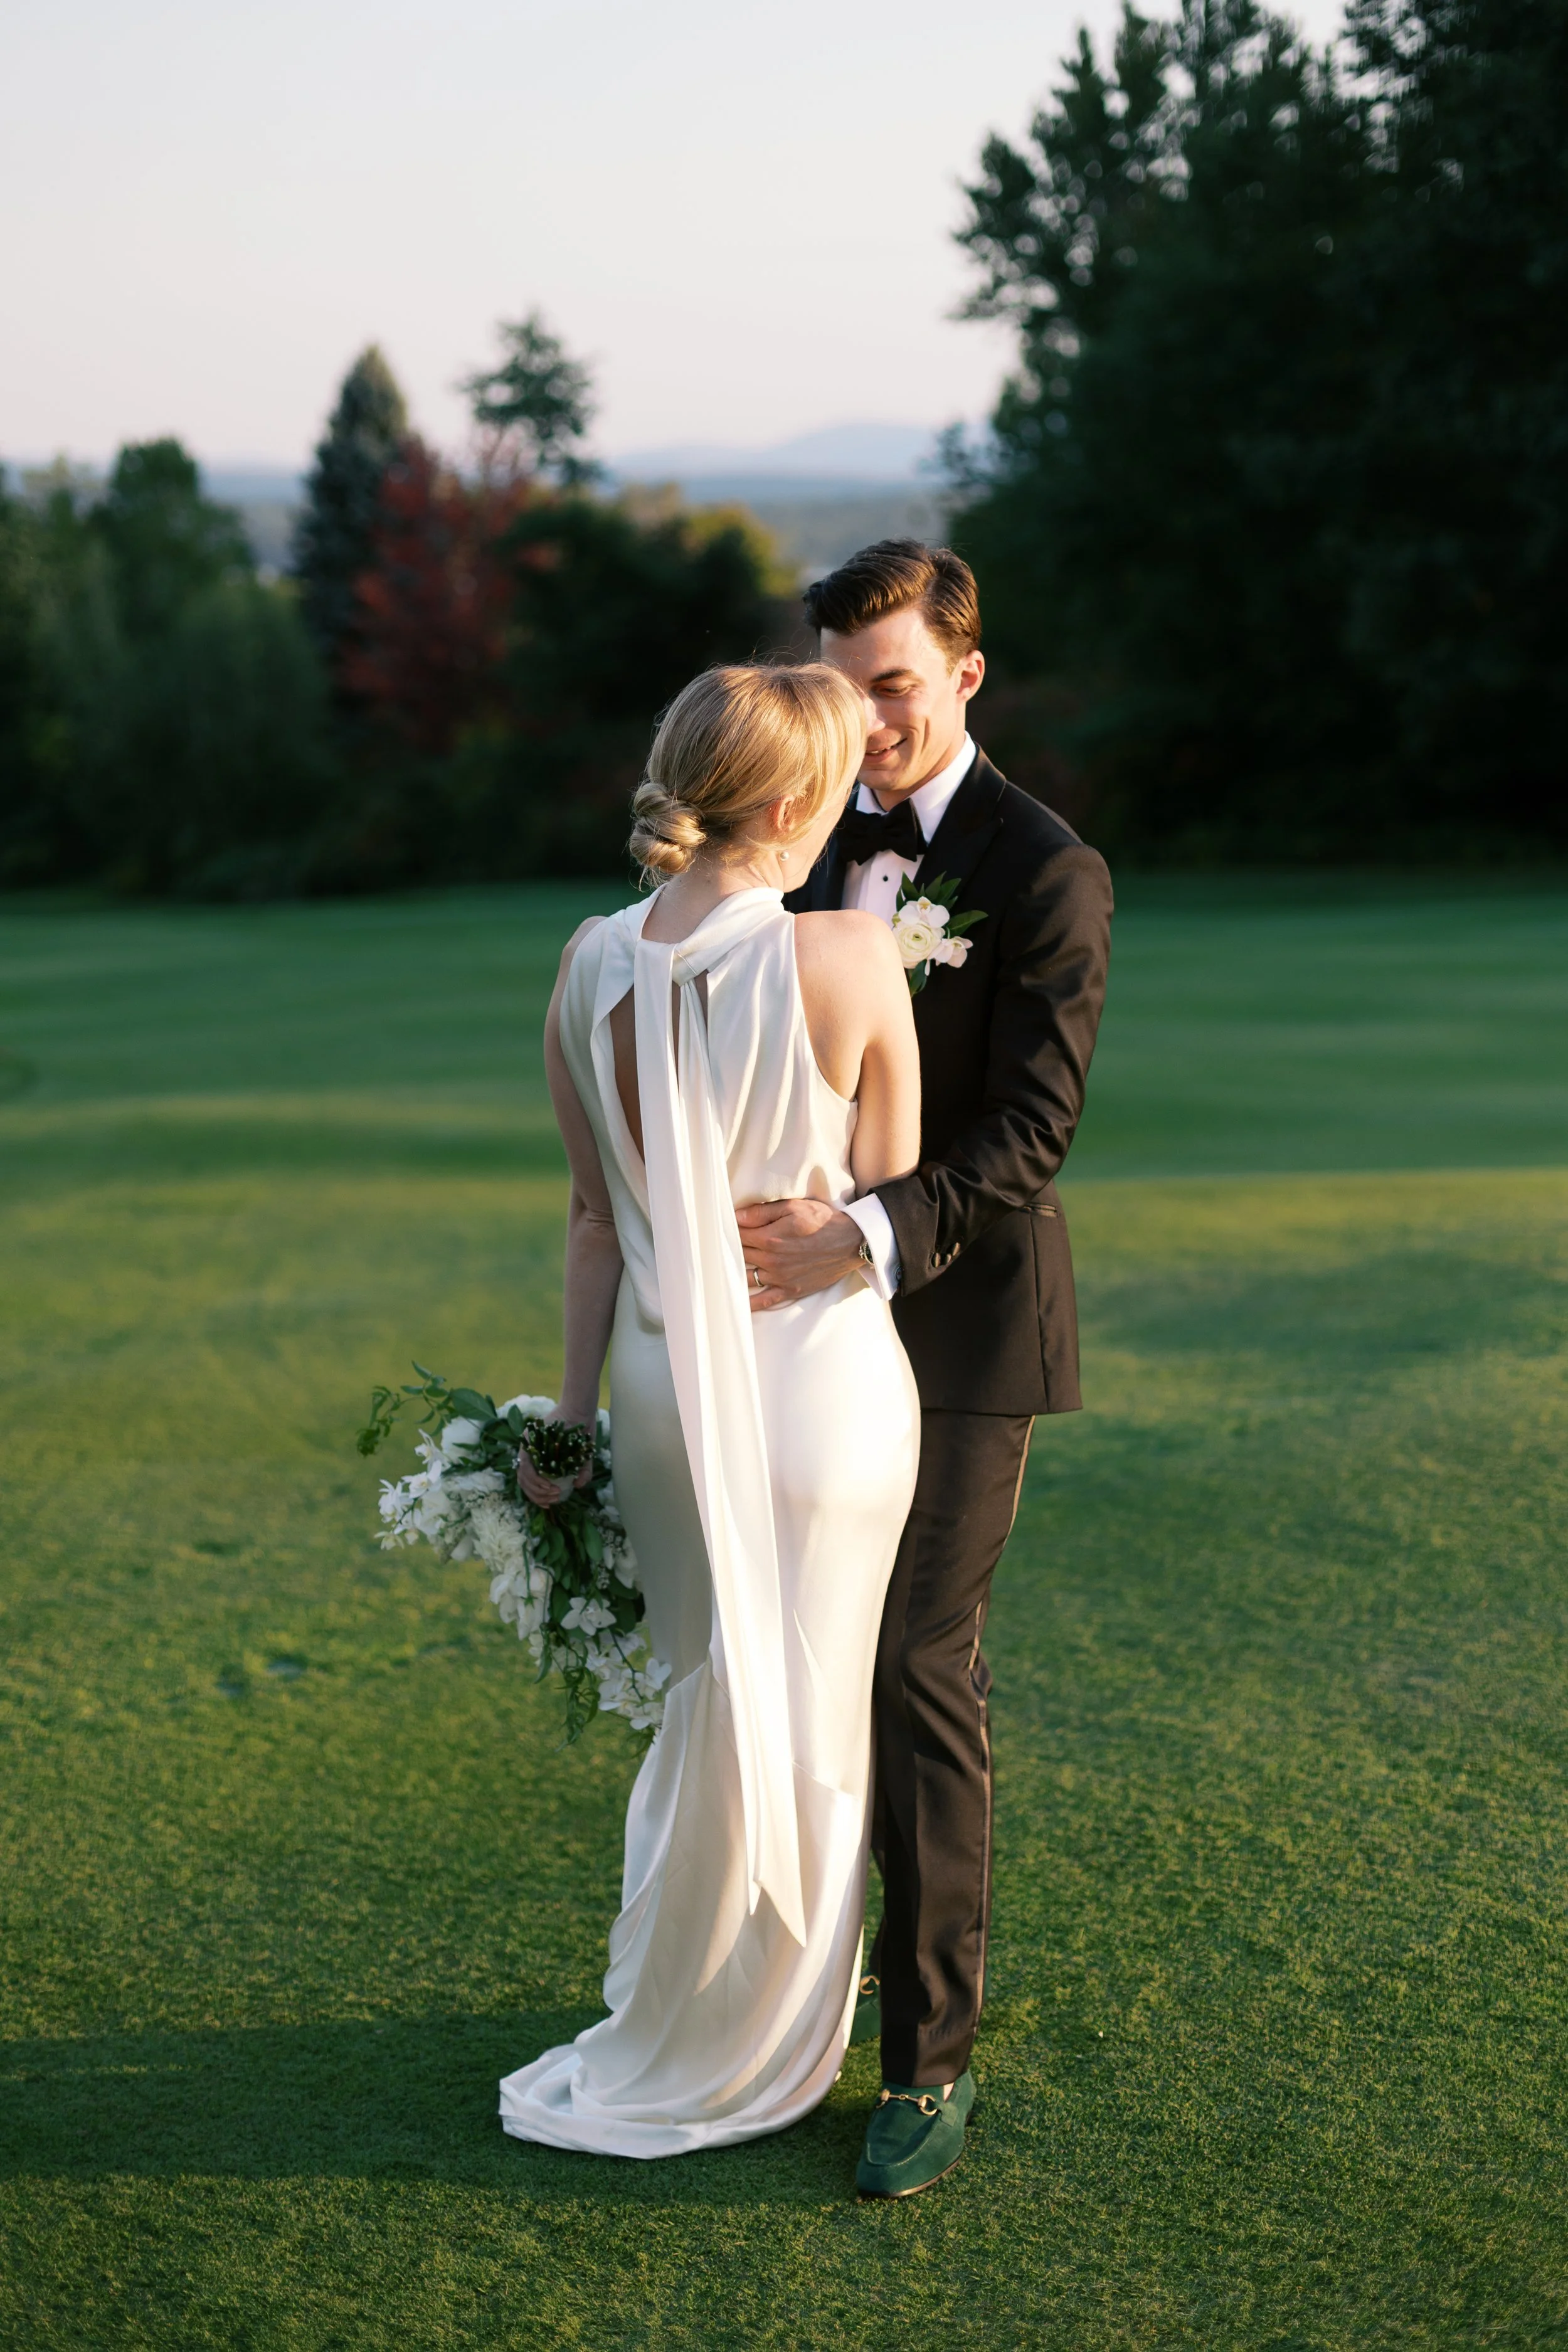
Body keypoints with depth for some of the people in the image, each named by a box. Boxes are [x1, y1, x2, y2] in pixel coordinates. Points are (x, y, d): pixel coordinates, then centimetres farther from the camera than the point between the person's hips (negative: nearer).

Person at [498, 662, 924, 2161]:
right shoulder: (846, 960, -19)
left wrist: (569, 1414, 11)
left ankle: (672, 2036, 36)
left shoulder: (592, 967, -5)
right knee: (800, 1726, 13)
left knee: (711, 1701, 22)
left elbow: (596, 1217, 2)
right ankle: (737, 2062, 28)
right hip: (821, 1376, -5)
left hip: (664, 1376, 5)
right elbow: (892, 1192, -7)